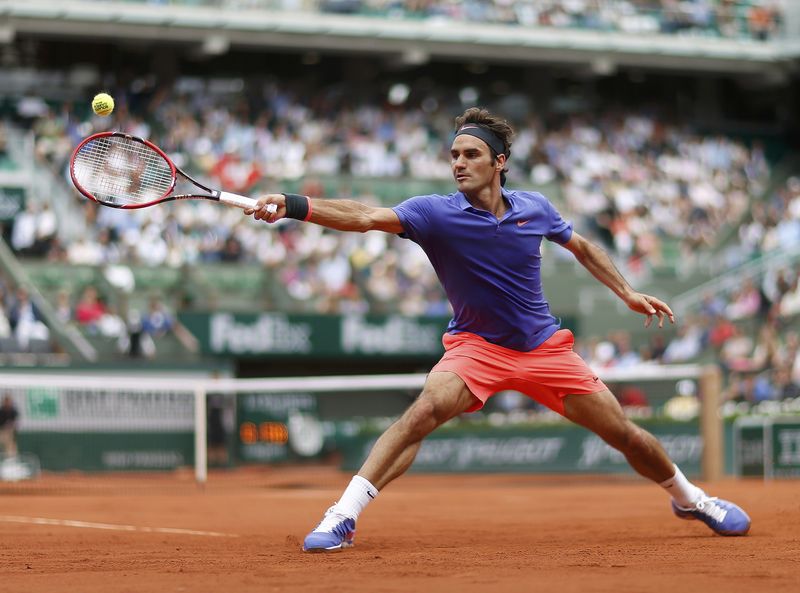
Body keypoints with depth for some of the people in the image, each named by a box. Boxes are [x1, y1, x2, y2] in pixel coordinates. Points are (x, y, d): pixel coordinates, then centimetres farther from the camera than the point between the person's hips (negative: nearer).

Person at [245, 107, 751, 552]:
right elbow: (367, 217, -32)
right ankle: (344, 516, -29)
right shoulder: (437, 213, -17)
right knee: (425, 410, -31)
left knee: (625, 435, 5)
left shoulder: (534, 208, -6)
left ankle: (689, 497, 34)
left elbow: (581, 247, 14)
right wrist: (294, 206, -47)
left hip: (545, 346, 3)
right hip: (476, 346, -3)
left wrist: (628, 293, 10)